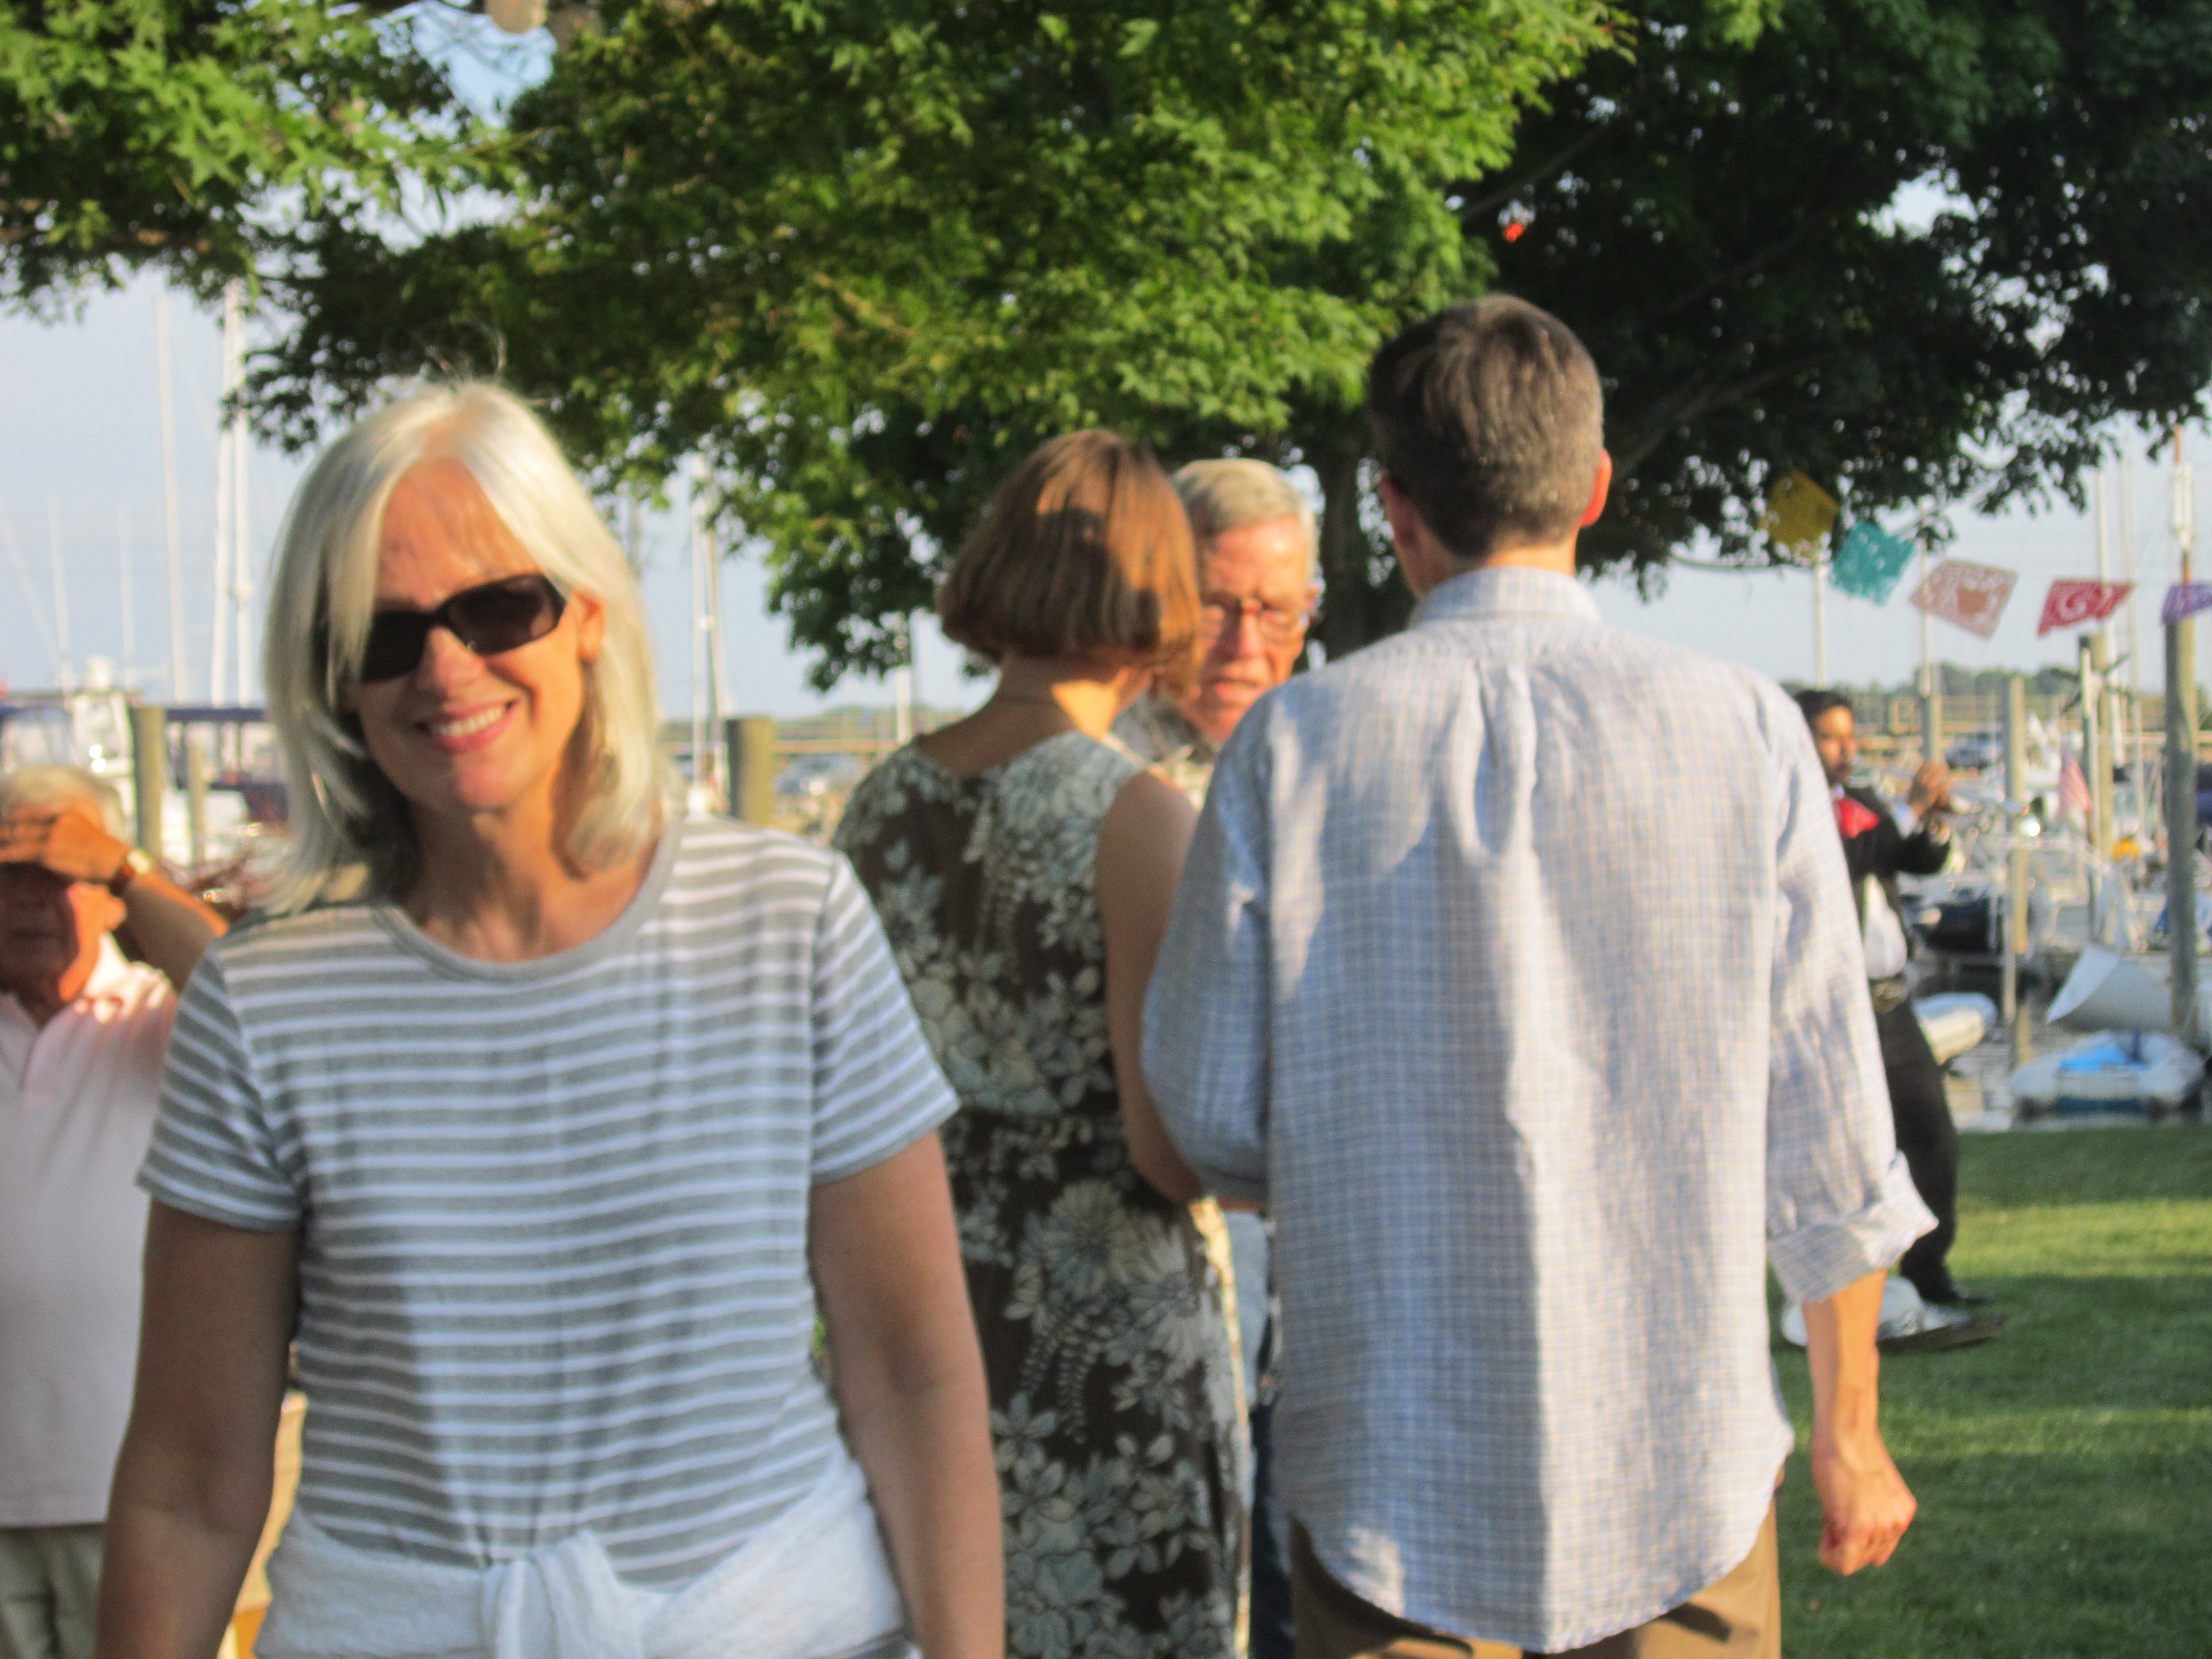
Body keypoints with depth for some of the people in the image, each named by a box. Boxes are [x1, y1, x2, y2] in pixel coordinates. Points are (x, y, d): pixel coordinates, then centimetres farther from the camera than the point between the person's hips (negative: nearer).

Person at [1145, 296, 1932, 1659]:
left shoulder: (1293, 745, -4)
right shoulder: (1742, 733, -4)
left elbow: (1209, 1118, 0)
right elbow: (1826, 1128, 0)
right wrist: (1849, 1430, 11)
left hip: (1390, 1478, 0)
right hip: (1683, 1466, 0)